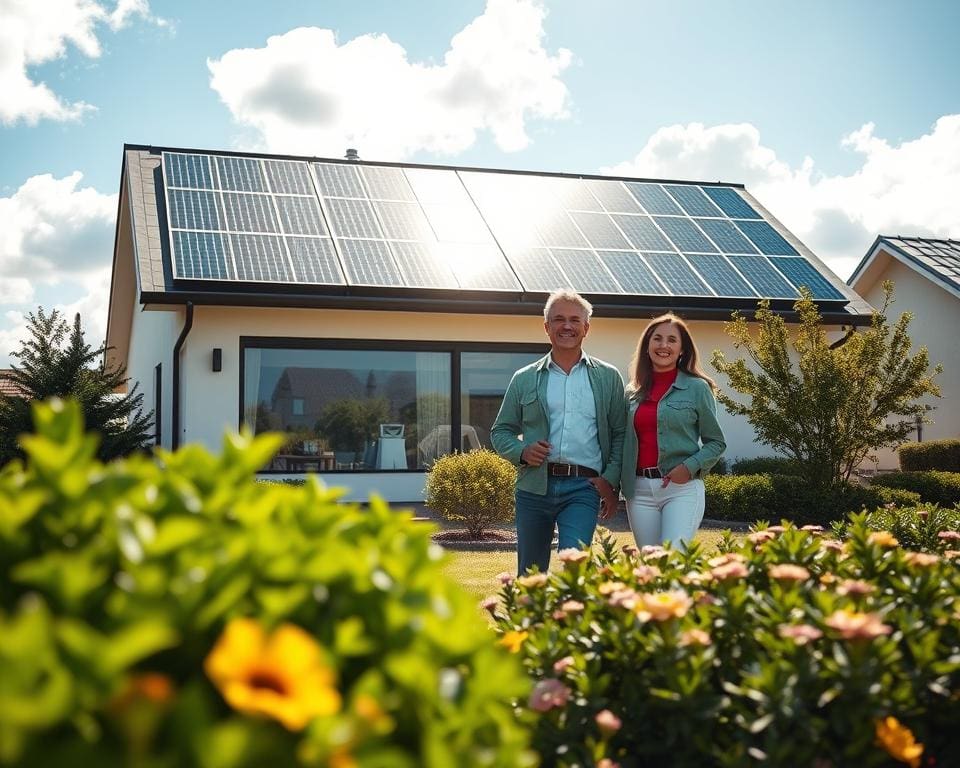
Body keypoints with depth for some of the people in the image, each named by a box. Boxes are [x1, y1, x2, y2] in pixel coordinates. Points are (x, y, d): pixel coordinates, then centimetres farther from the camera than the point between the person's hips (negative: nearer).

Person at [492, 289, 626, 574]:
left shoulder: (608, 377, 10)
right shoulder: (524, 379, 11)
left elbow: (620, 433, 9)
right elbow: (500, 432, 14)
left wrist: (611, 480, -3)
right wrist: (521, 451, -6)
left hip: (583, 487, -2)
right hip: (534, 486, 2)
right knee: (531, 573, 11)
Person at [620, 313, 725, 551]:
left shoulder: (697, 388, 1)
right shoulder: (632, 392, 12)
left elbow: (716, 442, 4)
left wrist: (689, 468, -11)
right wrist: (615, 483, 6)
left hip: (682, 487, -4)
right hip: (639, 489, 4)